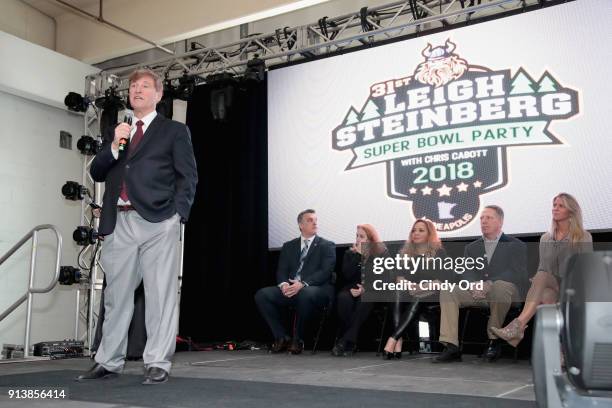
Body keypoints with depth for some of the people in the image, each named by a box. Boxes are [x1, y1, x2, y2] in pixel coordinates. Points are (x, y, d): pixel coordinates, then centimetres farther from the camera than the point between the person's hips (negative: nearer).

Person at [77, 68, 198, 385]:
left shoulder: (174, 131, 10)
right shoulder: (117, 133, 23)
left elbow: (188, 177, 3)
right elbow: (97, 173, 15)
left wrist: (177, 214, -10)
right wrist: (114, 146, -2)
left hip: (157, 221, -4)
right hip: (119, 223, 5)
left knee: (160, 295, -3)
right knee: (116, 295, 10)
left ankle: (157, 363, 3)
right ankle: (108, 361, 19)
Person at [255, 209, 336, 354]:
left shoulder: (327, 246, 8)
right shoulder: (289, 246, 19)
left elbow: (326, 272, -6)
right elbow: (281, 271, 11)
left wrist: (303, 284, -21)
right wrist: (283, 284, -13)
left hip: (315, 289, -4)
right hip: (290, 289, 4)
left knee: (305, 294, -39)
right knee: (261, 294, -20)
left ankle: (298, 339, -17)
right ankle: (281, 337, -11)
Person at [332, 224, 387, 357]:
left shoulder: (381, 253, 3)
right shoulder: (350, 253, 10)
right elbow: (347, 276, -3)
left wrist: (365, 289, -16)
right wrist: (356, 256, -11)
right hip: (353, 288, 2)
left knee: (364, 300, -37)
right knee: (343, 298, -33)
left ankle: (345, 341, -36)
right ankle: (349, 343, -30)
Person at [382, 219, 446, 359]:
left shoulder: (439, 252, 7)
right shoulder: (406, 252, 18)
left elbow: (440, 280, -3)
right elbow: (399, 276, 10)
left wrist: (422, 287, -18)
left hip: (429, 293, -3)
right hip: (410, 293, 3)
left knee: (416, 301, -37)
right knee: (399, 296, -33)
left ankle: (392, 340, -46)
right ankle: (398, 342, -44)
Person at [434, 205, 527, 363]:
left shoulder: (516, 246, 11)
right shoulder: (471, 248, 23)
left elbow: (519, 274, -5)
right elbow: (466, 273, 8)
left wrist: (490, 284, -20)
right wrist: (475, 285, -17)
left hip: (503, 291, -3)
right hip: (476, 293, 4)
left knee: (500, 285, -38)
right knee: (447, 291, -22)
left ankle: (494, 340, -19)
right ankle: (451, 347, -29)